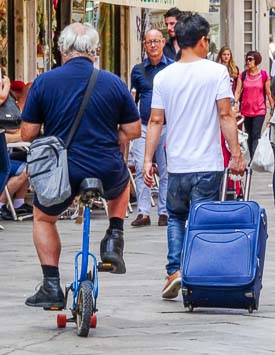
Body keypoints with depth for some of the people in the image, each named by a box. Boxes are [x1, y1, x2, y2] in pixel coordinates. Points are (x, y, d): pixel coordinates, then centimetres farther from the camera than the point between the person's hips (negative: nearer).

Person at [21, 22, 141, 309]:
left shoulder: (44, 82, -8)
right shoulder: (113, 83, -4)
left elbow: (28, 133, -3)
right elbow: (133, 131, 2)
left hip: (61, 174, -1)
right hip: (108, 173, 1)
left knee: (43, 218, 28)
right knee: (121, 182, 38)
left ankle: (51, 285, 19)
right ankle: (114, 239, 19)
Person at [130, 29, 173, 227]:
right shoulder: (138, 70, 11)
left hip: (166, 125, -2)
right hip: (143, 126, 2)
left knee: (166, 171, 3)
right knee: (141, 169, -6)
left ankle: (164, 212, 10)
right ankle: (143, 212, -5)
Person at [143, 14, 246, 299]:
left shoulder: (164, 76, 3)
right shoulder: (216, 72, -6)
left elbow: (155, 121, 3)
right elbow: (225, 116, -10)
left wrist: (148, 160, 6)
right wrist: (236, 154, -6)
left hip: (176, 164, 3)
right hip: (208, 163, -3)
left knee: (176, 217, 20)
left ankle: (174, 270, 4)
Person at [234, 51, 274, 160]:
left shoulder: (264, 75, -2)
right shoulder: (242, 75, 5)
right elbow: (238, 91, 1)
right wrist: (236, 102, -14)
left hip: (259, 110, -3)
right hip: (246, 110, 3)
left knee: (256, 135, -13)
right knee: (250, 136, 10)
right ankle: (252, 159, 18)